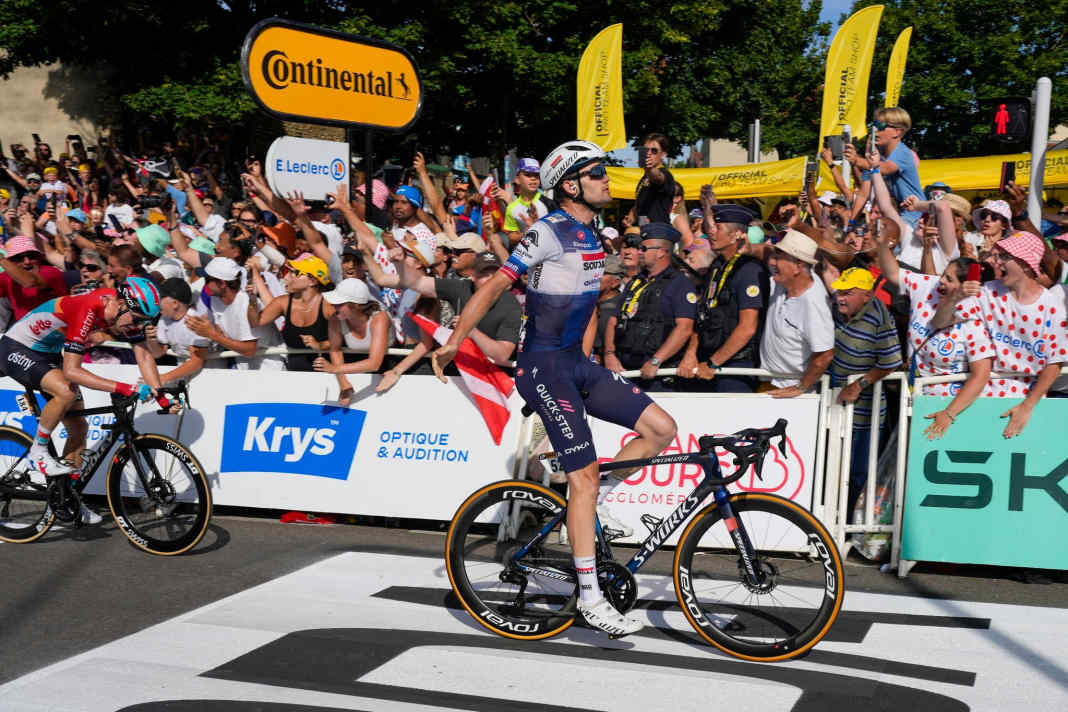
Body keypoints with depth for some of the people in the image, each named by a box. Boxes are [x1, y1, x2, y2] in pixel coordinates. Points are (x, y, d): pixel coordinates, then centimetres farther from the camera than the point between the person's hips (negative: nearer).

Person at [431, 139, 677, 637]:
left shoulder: (593, 235, 13)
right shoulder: (550, 232, -14)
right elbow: (494, 286, -17)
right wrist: (452, 343, -21)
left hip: (575, 363, 8)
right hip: (543, 366, -8)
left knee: (661, 429, -1)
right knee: (585, 475, -11)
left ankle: (582, 506, 11)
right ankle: (590, 597, -3)